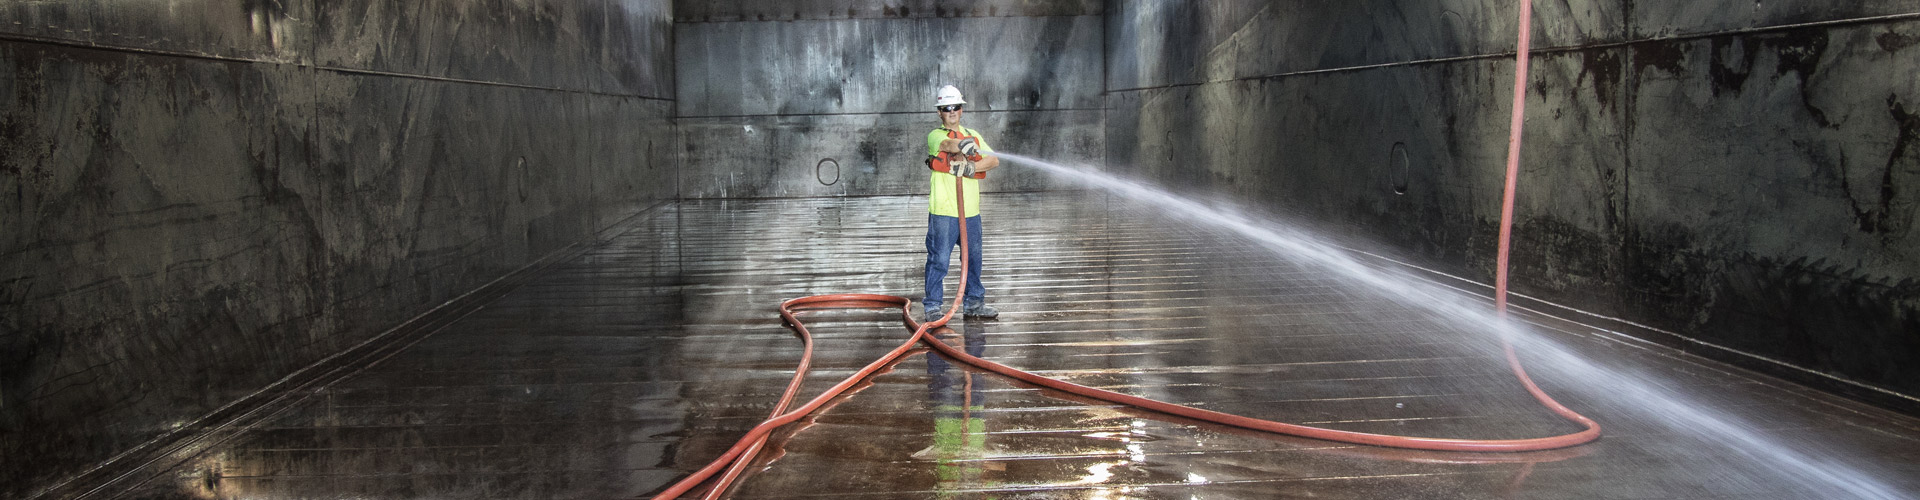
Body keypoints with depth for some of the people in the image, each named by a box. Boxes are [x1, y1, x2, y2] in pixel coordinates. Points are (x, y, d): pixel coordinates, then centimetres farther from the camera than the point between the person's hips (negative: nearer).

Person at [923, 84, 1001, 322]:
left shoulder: (973, 135, 17)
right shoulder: (935, 136, 2)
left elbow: (994, 160, 4)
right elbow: (950, 145, -23)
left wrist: (970, 167, -9)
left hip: (971, 210, 5)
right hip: (943, 211, -5)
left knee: (973, 258, 11)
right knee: (939, 259, -4)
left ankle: (973, 302, 24)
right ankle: (933, 306, 5)